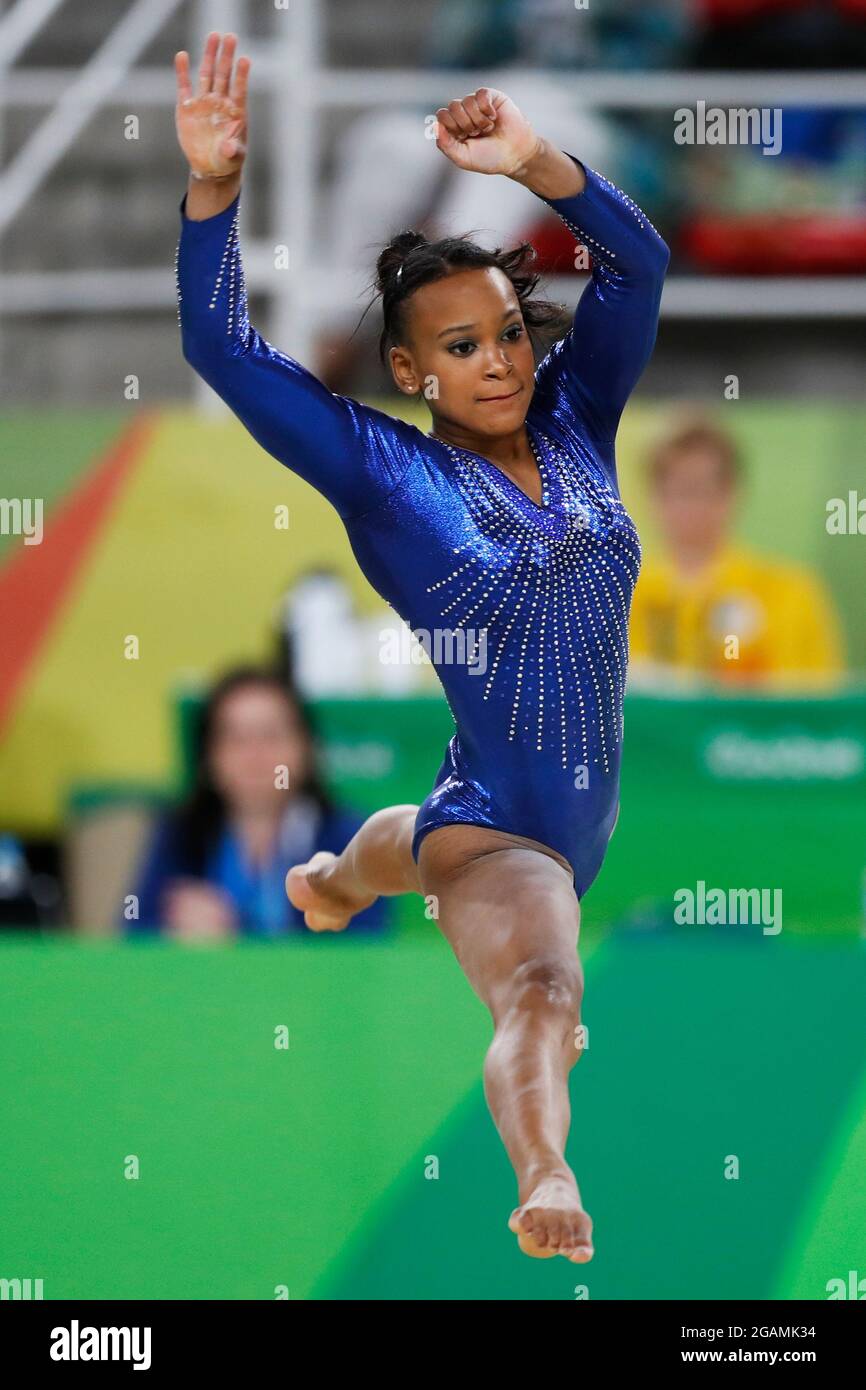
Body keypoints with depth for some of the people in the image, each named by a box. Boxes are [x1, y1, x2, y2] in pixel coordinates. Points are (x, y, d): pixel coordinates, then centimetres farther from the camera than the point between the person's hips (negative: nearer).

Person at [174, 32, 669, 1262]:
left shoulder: (572, 431, 0)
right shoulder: (386, 473, -12)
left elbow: (638, 262, -3)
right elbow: (221, 349, -17)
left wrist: (531, 162, -17)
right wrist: (213, 189, -30)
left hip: (583, 818, 7)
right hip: (491, 823, -7)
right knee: (541, 997, -38)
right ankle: (546, 1177, -61)